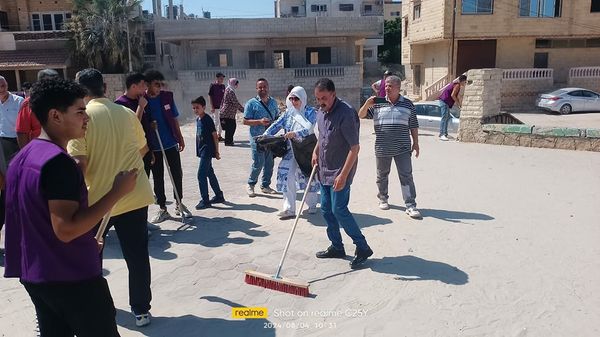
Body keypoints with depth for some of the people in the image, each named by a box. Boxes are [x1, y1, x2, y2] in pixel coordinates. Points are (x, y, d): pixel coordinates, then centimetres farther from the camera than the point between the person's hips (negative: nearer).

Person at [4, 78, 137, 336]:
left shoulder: (23, 157, 9)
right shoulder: (58, 161, -22)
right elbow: (66, 229, -28)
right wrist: (117, 192, -26)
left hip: (35, 275, 9)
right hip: (72, 278, -9)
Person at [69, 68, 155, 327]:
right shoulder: (127, 113, 4)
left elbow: (79, 163, -17)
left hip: (99, 199, -2)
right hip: (135, 196, 3)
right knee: (137, 255, 10)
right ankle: (141, 309, 17)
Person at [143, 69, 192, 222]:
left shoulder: (167, 96, -1)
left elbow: (174, 119, 6)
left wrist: (180, 138, 7)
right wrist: (149, 126, -18)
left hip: (171, 143, 2)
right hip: (153, 146, -1)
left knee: (177, 174, 6)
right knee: (157, 178, 8)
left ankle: (179, 204, 23)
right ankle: (162, 209, 19)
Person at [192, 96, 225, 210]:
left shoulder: (208, 119, -13)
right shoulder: (197, 119, 10)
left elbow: (215, 135, -12)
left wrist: (217, 152, -11)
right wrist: (198, 150, 18)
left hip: (207, 150, -9)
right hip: (202, 150, 9)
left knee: (201, 175, -10)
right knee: (210, 173, 15)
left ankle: (205, 200, -2)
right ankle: (219, 196, 26)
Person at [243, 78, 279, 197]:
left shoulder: (273, 102, 13)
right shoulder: (252, 103, -3)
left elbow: (278, 117, 22)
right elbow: (245, 121, -5)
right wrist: (259, 121, -19)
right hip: (257, 138, -5)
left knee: (269, 163, 9)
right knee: (258, 163, -7)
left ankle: (265, 185, 23)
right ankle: (250, 185, 13)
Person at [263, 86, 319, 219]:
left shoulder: (311, 112, -5)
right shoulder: (288, 112, 8)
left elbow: (309, 129, -19)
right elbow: (276, 125, 1)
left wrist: (294, 133, -33)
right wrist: (264, 136, -13)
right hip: (291, 150, 3)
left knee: (309, 177, 8)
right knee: (287, 176, -8)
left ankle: (312, 204, 29)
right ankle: (289, 208, -2)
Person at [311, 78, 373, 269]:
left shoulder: (345, 114, -21)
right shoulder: (321, 112, 6)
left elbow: (355, 148, -23)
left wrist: (343, 175, -25)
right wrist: (316, 151, 9)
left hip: (340, 171, -9)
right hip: (324, 170, 9)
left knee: (339, 210, -9)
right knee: (326, 210, 12)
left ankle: (362, 248, 6)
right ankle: (337, 247, 26)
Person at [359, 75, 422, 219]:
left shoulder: (408, 104, 4)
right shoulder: (377, 104, 3)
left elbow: (413, 126, 9)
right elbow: (361, 115, 0)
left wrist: (415, 143, 7)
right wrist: (367, 103, -17)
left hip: (403, 148, -1)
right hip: (382, 148, 1)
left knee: (406, 176, -3)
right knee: (382, 175, 14)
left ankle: (411, 205, 1)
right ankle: (383, 199, 34)